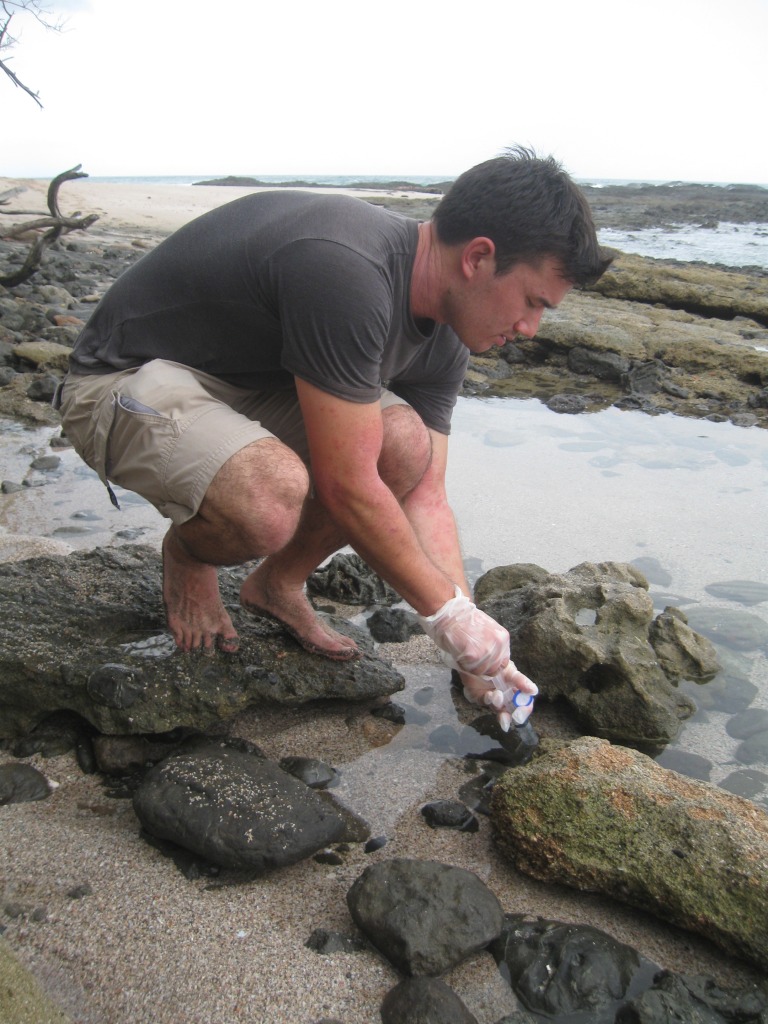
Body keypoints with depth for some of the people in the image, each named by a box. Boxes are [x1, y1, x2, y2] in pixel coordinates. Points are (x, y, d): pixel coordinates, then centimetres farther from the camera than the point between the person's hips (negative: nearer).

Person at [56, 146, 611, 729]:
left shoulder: (443, 342, -4)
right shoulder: (344, 271, -33)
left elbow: (425, 494, -2)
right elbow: (346, 487, -30)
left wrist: (471, 648, -8)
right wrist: (446, 612, -18)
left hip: (247, 382, 8)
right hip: (129, 383, -7)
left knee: (408, 448, -13)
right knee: (270, 500, -36)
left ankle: (279, 583, 11)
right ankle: (188, 554, 2)